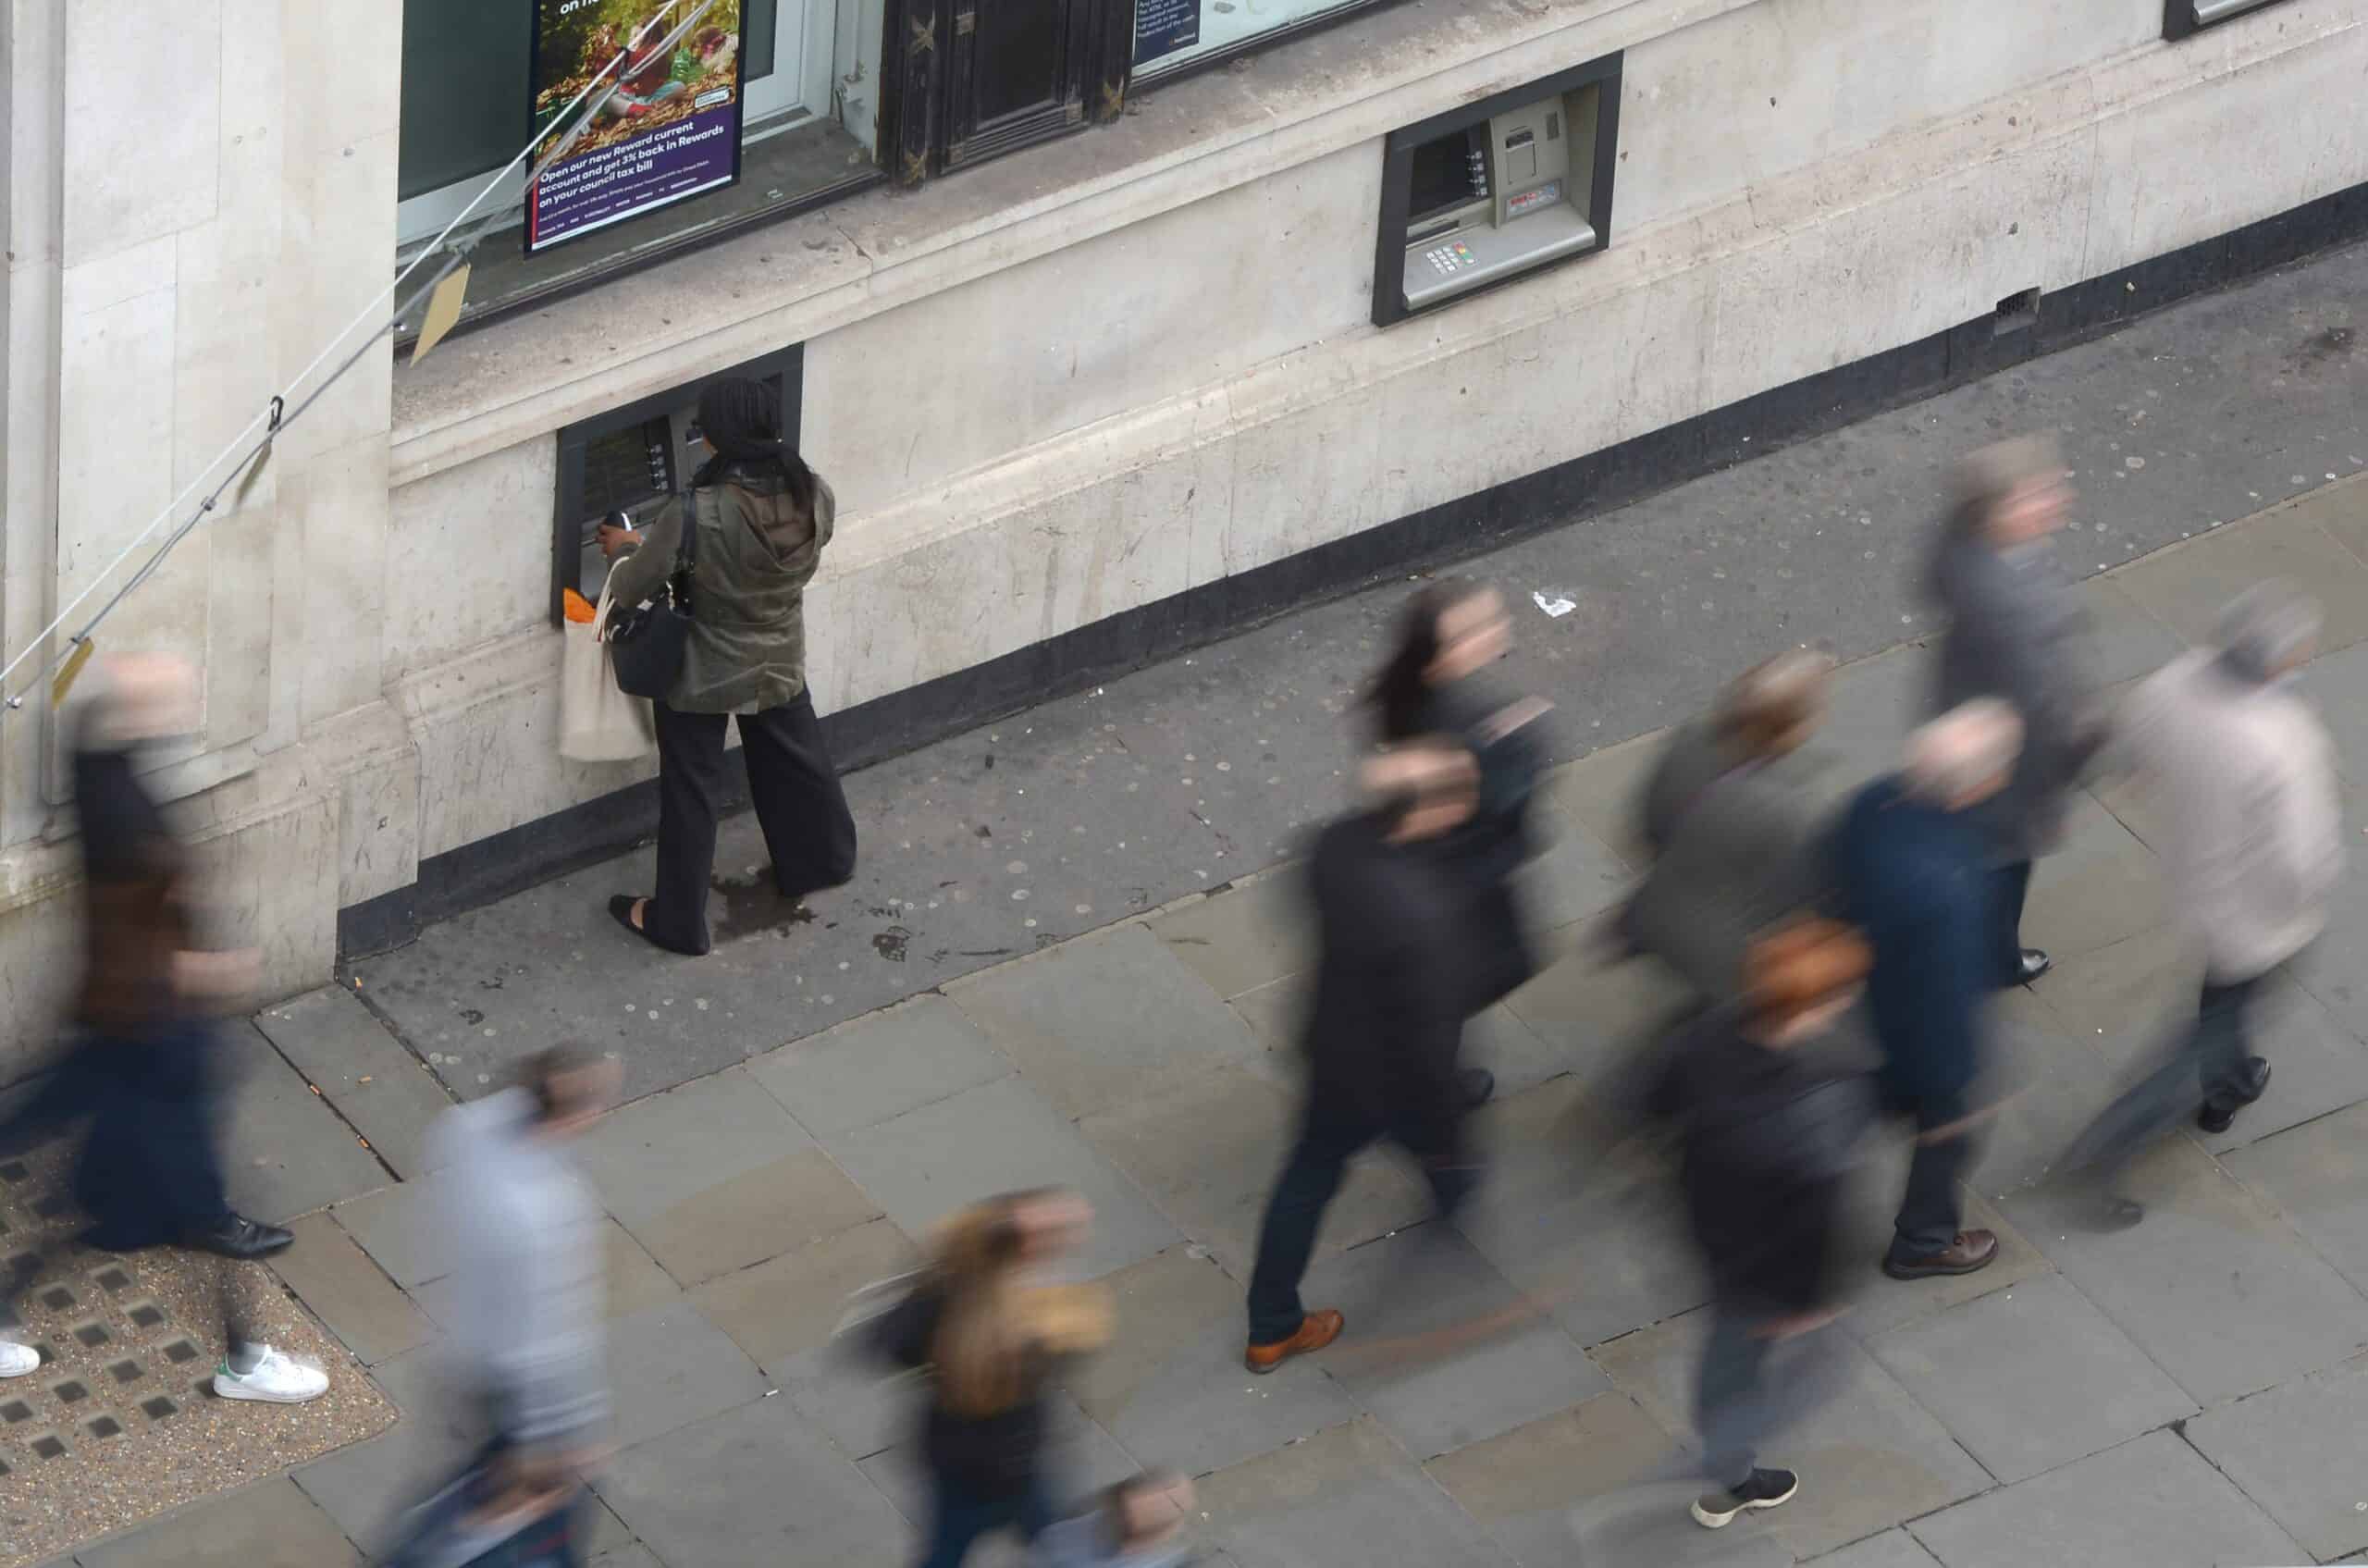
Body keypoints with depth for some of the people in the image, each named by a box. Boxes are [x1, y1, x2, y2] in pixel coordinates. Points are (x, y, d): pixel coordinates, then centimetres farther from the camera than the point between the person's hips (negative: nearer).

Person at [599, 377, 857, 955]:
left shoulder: (694, 518, -35)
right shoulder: (814, 498, -20)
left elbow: (631, 589, -22)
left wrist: (625, 549, 3)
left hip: (703, 680, -4)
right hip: (780, 666, 4)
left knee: (689, 795, 16)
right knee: (796, 766, 30)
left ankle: (677, 920, 31)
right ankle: (821, 860, 55)